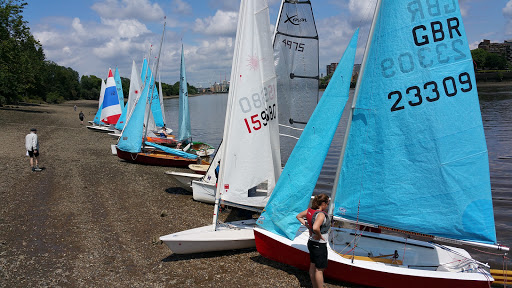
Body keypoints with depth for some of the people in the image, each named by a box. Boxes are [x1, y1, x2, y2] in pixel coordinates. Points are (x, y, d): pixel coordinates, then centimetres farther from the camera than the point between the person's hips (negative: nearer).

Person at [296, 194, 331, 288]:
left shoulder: (310, 210, 0)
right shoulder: (321, 214, -25)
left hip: (311, 242, 9)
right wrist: (319, 235, -22)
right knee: (319, 269, 3)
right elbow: (315, 228, -41)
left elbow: (299, 216, 15)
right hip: (320, 245, -9)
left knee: (313, 266, 19)